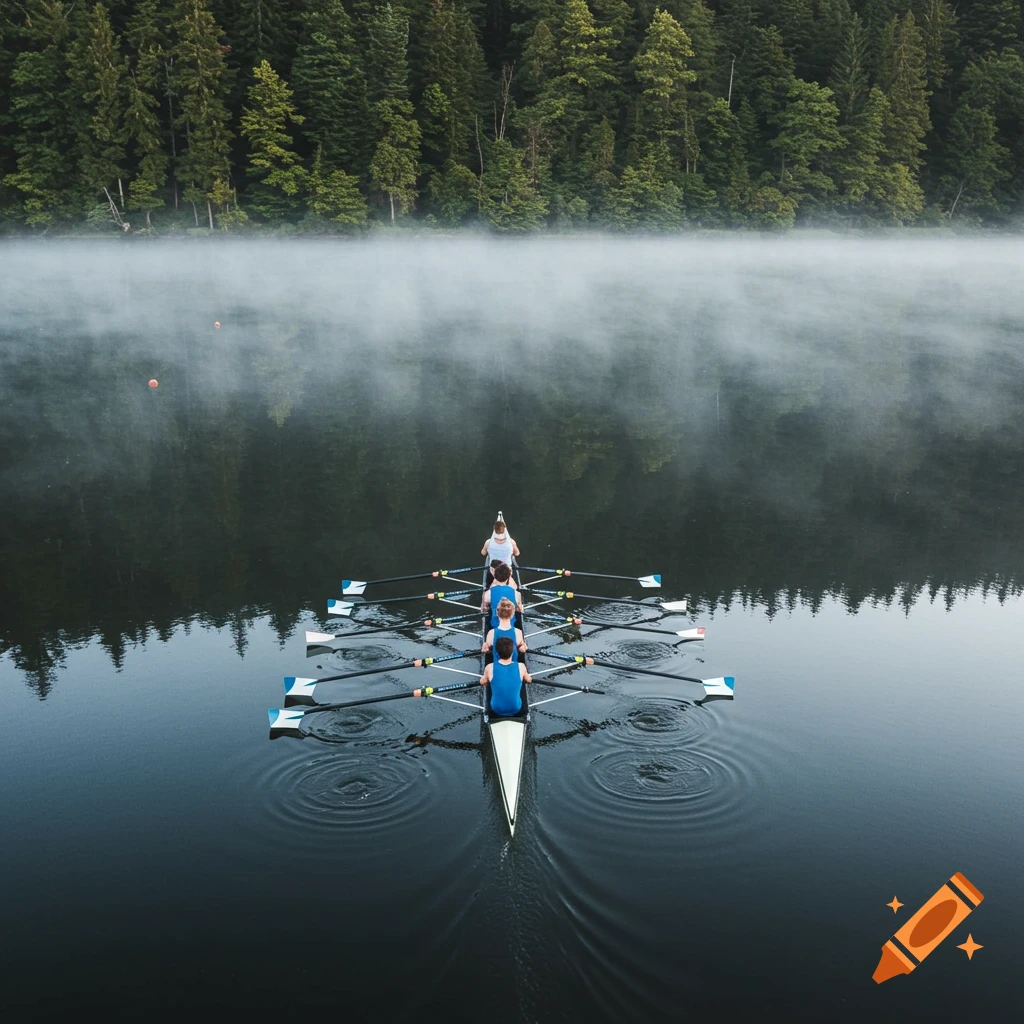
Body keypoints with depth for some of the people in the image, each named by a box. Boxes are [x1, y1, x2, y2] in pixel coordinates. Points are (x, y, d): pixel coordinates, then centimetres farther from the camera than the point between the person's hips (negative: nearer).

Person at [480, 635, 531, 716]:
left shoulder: (490, 667, -20)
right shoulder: (521, 667, -19)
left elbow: (482, 683, 1)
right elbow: (529, 680, 3)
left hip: (497, 710, 0)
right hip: (516, 709, 0)